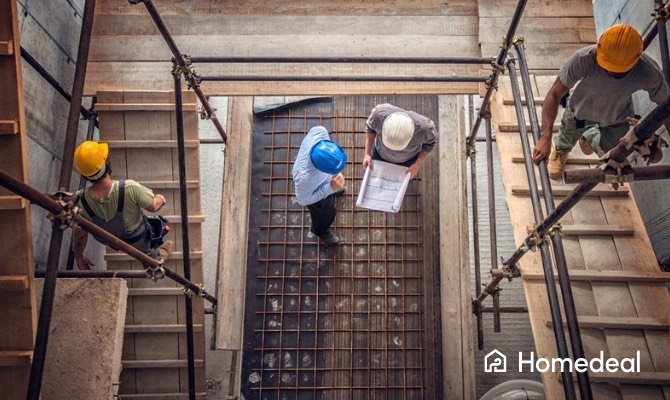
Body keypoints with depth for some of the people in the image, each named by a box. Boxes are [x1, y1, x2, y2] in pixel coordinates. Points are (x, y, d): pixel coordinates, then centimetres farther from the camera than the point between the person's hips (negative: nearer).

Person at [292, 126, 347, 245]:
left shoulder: (319, 132, -41)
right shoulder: (305, 177, -51)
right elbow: (303, 200, -28)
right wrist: (330, 188, -35)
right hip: (317, 192, -5)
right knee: (326, 214, 29)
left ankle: (333, 190, 78)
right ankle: (320, 230, 63)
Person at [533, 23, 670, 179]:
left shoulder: (650, 73, -38)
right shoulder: (584, 58, -43)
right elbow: (554, 95, -37)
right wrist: (545, 137, -47)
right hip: (580, 107, -1)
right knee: (567, 138, 24)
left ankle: (590, 136, 43)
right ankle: (560, 150, 63)